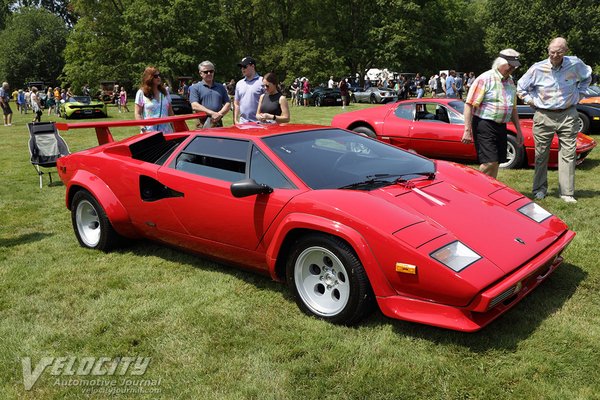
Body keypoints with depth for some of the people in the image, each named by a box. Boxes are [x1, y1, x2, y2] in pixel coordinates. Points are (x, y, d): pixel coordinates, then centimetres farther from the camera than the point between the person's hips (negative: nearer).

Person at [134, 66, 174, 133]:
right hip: (149, 132, -4)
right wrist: (143, 128, -12)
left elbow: (170, 112, 17)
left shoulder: (164, 92, 13)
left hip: (166, 131, 4)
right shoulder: (141, 93, 1)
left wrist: (174, 128, 12)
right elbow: (137, 114, 0)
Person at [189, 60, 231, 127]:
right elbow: (195, 106, -7)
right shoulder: (195, 88, 7)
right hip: (202, 124, -3)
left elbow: (228, 104, 12)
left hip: (218, 124, 3)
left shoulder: (221, 87, 18)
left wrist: (219, 114, -9)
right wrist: (212, 113, -17)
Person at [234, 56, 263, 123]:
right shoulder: (239, 83, 16)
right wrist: (235, 120, 11)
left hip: (258, 123, -5)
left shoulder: (262, 82, -2)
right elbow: (236, 104, 19)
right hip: (242, 122, 5)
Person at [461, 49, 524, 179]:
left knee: (496, 163, 8)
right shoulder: (485, 79, -10)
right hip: (484, 125, -7)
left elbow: (513, 108, 22)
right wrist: (467, 130, -20)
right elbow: (469, 105, -15)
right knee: (489, 162, -14)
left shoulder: (510, 82, 14)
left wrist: (518, 130, 18)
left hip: (501, 127, 8)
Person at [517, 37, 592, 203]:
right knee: (541, 155, 5)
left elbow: (587, 76, 21)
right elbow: (521, 87, 9)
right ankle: (540, 189, 19)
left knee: (568, 154, -1)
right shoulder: (538, 68, -5)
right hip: (544, 116, -1)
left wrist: (579, 94, 11)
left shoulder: (575, 64, -1)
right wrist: (531, 101, 1)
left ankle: (566, 192, 5)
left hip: (568, 116, 1)